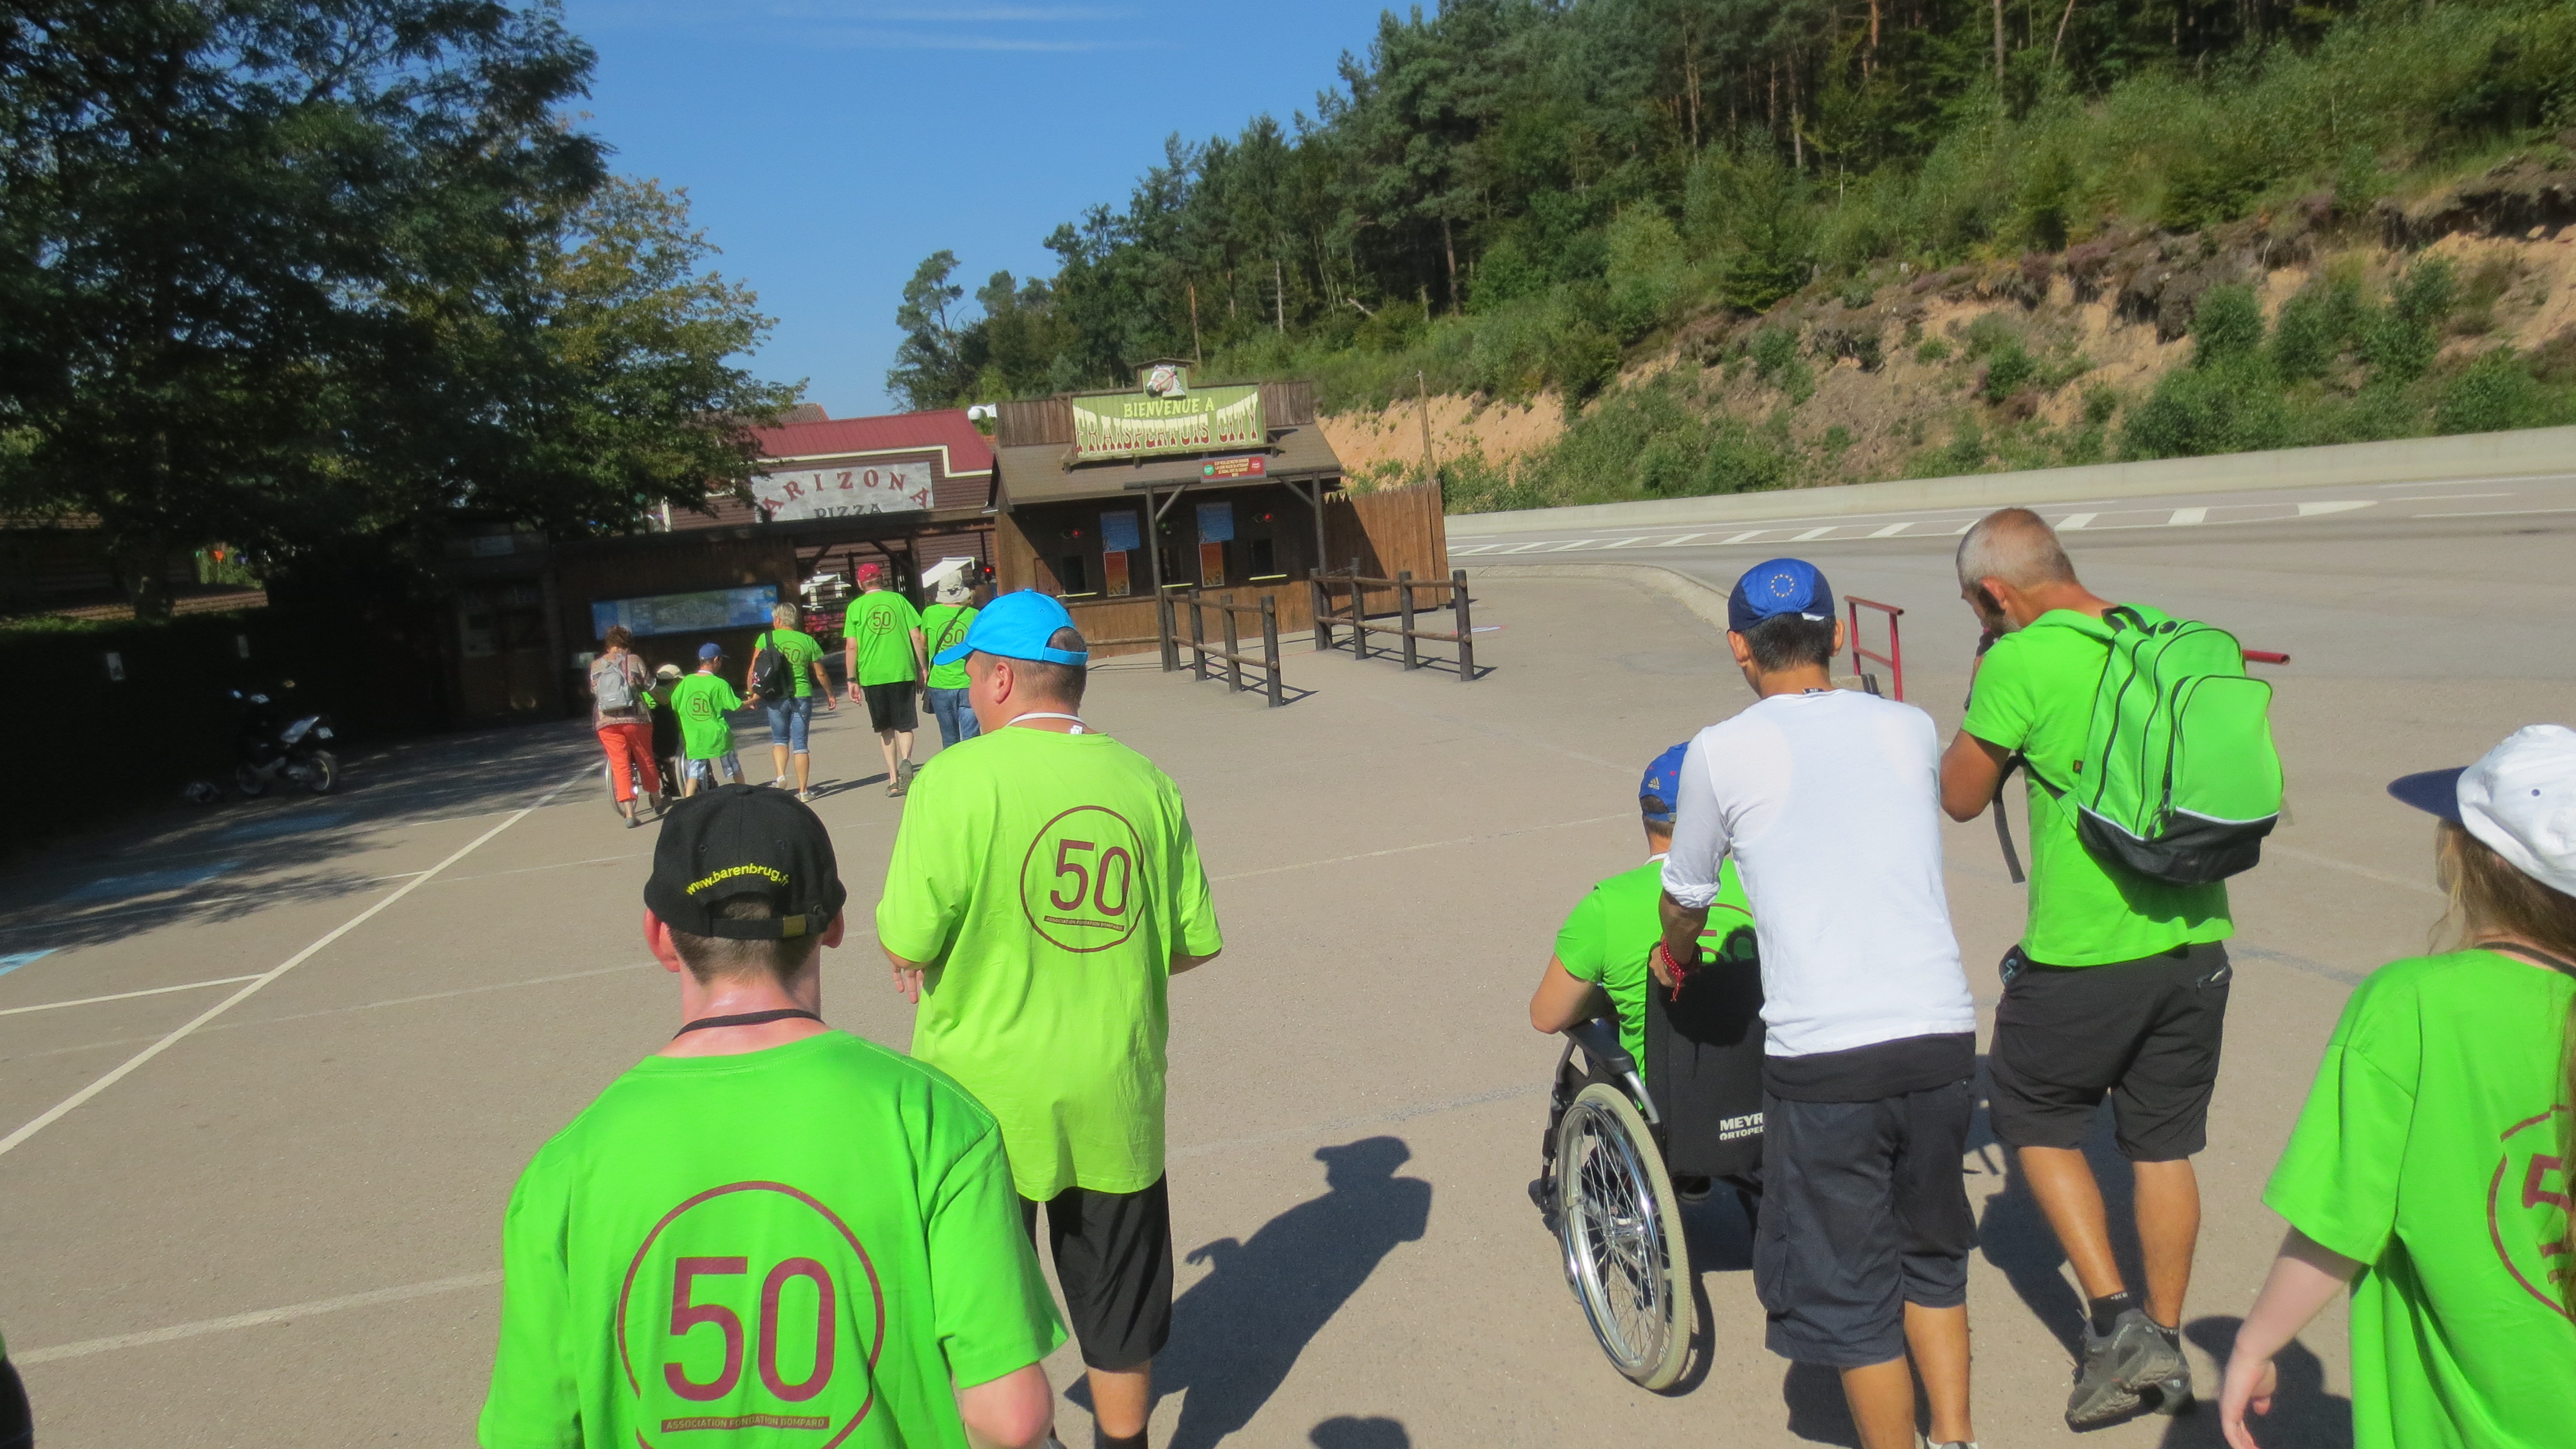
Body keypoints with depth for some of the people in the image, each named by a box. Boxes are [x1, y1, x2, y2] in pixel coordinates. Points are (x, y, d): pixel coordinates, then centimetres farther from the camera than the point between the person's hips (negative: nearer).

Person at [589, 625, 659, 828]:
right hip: (635, 719, -2)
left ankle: (629, 813, -9)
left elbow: (593, 692, 16)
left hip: (606, 722, 2)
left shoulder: (595, 665, 7)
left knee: (620, 765, 1)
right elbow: (650, 686, 3)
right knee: (645, 759, 16)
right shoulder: (634, 661, -2)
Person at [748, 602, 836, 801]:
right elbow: (820, 674, 8)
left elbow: (754, 670, -3)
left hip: (776, 697, 0)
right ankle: (803, 791, 4)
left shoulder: (766, 638, 0)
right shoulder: (808, 641, 3)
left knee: (779, 739, 17)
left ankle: (780, 776, -4)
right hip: (802, 696, 0)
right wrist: (830, 695, 22)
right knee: (800, 744, 5)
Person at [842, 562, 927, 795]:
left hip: (872, 675, 0)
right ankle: (905, 761, -22)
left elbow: (851, 647, -1)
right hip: (903, 672, 0)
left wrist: (852, 680, 4)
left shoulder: (856, 607, 3)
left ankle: (893, 780, 7)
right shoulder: (898, 599, 6)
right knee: (904, 724, 7)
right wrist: (923, 669, 9)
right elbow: (916, 637, 3)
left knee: (885, 728, 13)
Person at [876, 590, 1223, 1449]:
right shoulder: (1145, 781, -3)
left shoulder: (958, 779, -16)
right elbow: (1196, 942, 1)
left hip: (989, 1096, -3)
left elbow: (907, 943, -18)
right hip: (1113, 1097, 3)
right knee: (1117, 1306, 21)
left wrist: (905, 955, 5)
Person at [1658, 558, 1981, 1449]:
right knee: (1930, 1252, 25)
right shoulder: (1912, 729, 7)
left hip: (1824, 1057, -5)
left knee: (1845, 1285, 12)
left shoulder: (1723, 752, -4)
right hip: (1941, 1035, 5)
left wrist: (1677, 956, 33)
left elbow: (1686, 899, 10)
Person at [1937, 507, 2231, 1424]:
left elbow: (1961, 797, -3)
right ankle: (2165, 1347, 29)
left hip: (2082, 956, -6)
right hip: (2195, 944, 6)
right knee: (2165, 1146, 18)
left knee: (2035, 1117, 16)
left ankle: (2115, 1321, 9)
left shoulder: (2022, 661, -14)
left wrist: (1986, 682, 4)